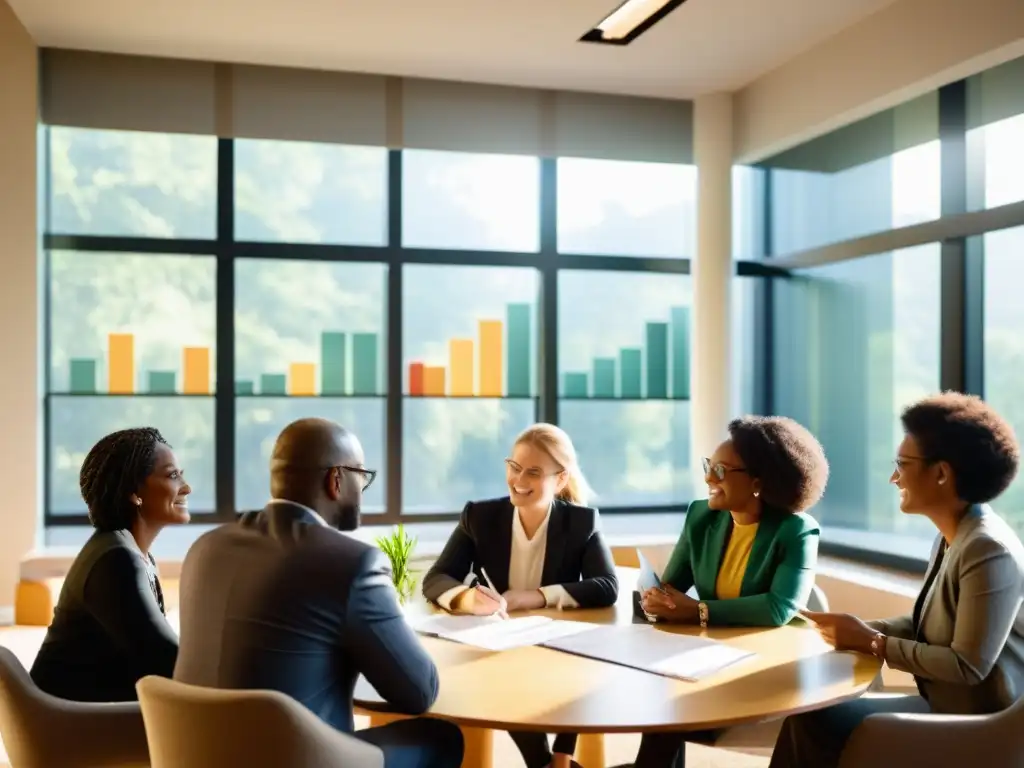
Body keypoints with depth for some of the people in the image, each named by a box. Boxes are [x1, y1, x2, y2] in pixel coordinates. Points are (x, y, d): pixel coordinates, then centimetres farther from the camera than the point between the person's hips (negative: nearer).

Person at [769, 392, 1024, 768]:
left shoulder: (987, 550, -22)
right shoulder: (951, 538, 9)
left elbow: (968, 665, -25)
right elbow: (924, 625, 13)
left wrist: (873, 643, -16)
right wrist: (863, 629, -3)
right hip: (946, 706, 9)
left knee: (816, 718, -13)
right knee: (811, 709, 1)